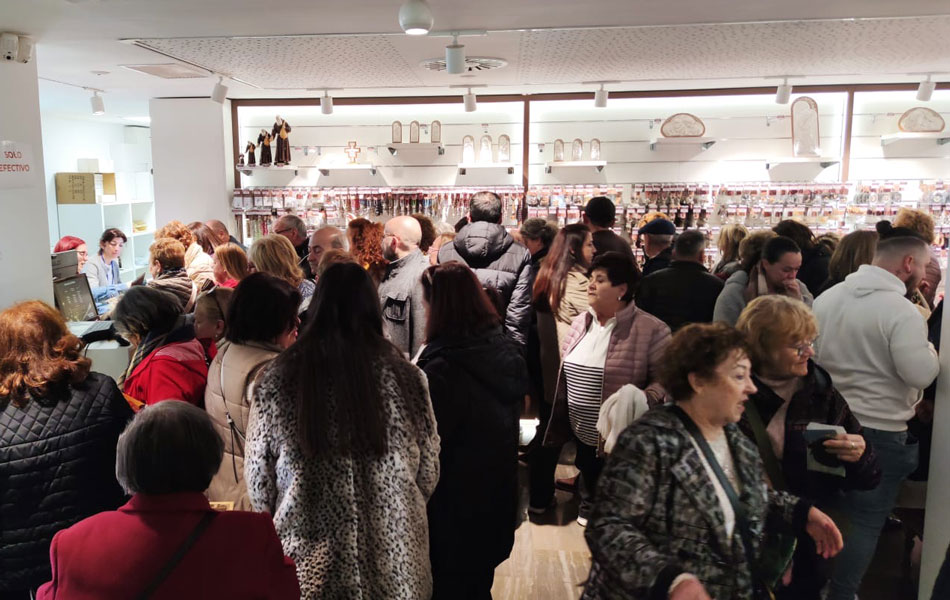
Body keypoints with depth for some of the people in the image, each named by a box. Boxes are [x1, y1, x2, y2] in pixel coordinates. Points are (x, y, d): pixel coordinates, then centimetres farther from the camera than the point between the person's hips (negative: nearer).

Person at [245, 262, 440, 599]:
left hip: (306, 561, 0)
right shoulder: (403, 377, -12)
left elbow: (258, 482, -2)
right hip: (393, 562, 0)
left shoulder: (275, 381, -12)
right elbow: (428, 476, -1)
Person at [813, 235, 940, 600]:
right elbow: (922, 375, -21)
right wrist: (929, 349, -2)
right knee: (865, 521, 7)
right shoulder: (901, 310, -19)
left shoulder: (827, 296, 3)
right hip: (879, 431, -7)